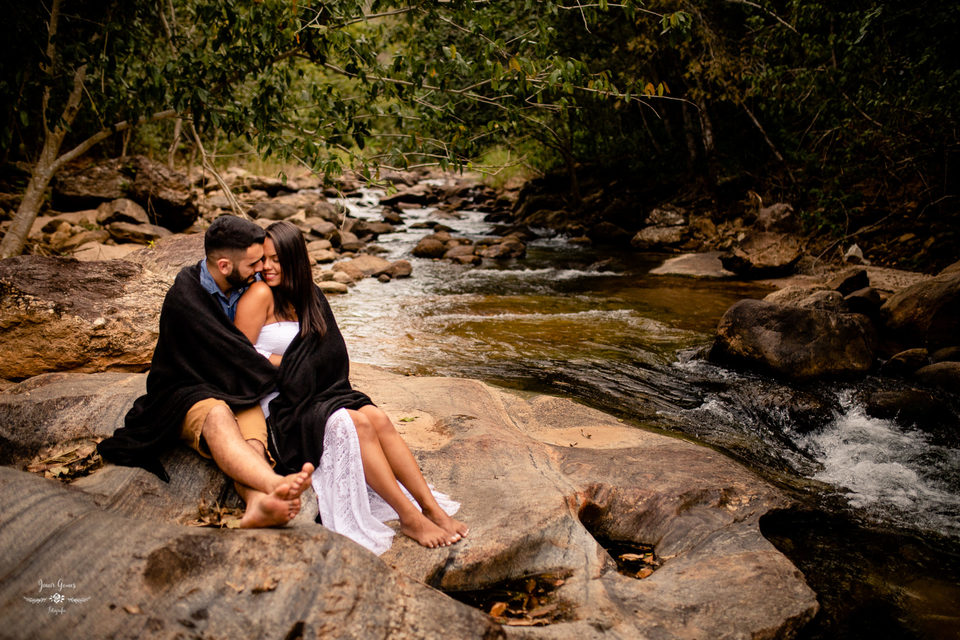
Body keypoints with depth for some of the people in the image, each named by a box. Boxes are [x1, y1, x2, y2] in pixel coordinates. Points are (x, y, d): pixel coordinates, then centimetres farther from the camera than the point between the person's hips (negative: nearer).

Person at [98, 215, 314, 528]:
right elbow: (232, 354, -18)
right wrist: (276, 374, -8)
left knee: (253, 442, -31)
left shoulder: (250, 285, 3)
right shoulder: (184, 296, -16)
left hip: (239, 391, 5)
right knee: (217, 415, -41)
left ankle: (258, 504, -64)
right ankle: (276, 485, -66)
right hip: (186, 391, -4)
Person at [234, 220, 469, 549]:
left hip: (316, 392, 6)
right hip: (276, 408, -6)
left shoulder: (307, 296, 14)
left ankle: (434, 509, -24)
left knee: (378, 418, -21)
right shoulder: (260, 294, -7)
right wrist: (287, 364, -6)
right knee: (356, 423, -29)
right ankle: (409, 519, -27)